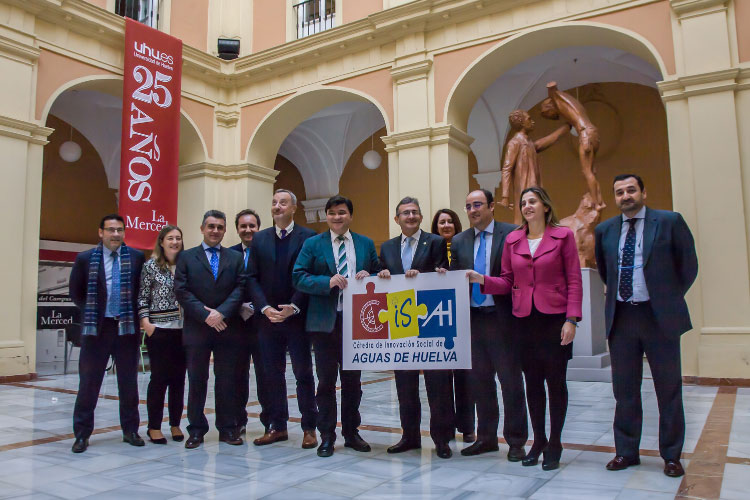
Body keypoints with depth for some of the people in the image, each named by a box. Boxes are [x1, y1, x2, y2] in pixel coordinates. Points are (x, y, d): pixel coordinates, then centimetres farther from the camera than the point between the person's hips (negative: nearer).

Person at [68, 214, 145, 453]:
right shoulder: (85, 259, 2)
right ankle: (82, 434, 17)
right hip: (96, 327, 0)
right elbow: (76, 292, 9)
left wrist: (137, 315, 0)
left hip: (127, 328, 1)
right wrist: (90, 312, 3)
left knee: (129, 382, 9)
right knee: (88, 382, 5)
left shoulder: (137, 257, 1)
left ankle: (130, 430, 21)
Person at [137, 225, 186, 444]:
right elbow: (143, 297, 1)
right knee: (159, 377, 1)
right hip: (159, 329, -3)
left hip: (183, 329, 3)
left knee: (179, 377, 8)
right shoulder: (151, 266, 1)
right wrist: (145, 321, -10)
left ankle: (175, 424, 20)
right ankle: (154, 427, 13)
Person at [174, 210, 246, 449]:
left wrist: (221, 313, -13)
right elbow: (181, 291, -2)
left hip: (227, 328, 1)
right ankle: (196, 429, 16)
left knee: (227, 380, 6)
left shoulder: (236, 258, 10)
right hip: (196, 328, -1)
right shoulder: (186, 257, 7)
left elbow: (240, 289, 1)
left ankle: (228, 428, 15)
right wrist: (205, 315, -12)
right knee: (197, 380, 6)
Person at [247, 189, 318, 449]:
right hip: (267, 317, 4)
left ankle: (309, 428, 14)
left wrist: (293, 307, -16)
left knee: (303, 373, 4)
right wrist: (265, 308, -9)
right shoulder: (259, 239, 10)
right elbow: (252, 278, 5)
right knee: (272, 374, 10)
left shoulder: (308, 237, -2)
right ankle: (277, 426, 21)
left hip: (297, 317, -4)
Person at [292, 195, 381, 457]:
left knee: (352, 380, 12)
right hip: (325, 321, -2)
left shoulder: (366, 244, 9)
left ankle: (351, 433, 25)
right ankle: (327, 436, 17)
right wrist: (328, 282, -19)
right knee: (326, 380, 5)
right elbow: (298, 278, -6)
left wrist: (369, 276, -10)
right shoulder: (312, 244, 2)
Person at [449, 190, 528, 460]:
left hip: (503, 317, -4)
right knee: (480, 380, 13)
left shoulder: (511, 234, -3)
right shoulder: (459, 241, 11)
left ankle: (515, 441, 18)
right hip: (473, 318, 5)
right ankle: (486, 437, 27)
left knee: (511, 381, 4)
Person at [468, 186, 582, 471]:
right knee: (532, 381, 10)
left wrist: (571, 319, -11)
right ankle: (538, 440, 24)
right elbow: (508, 282, 10)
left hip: (554, 318, -3)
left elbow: (574, 280, -3)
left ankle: (554, 444, 17)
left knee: (555, 381, 3)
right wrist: (482, 280, -8)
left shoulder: (563, 236, 0)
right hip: (524, 319, 3)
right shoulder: (512, 240, 9)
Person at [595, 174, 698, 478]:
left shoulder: (670, 221, -3)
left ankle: (671, 455, 20)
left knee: (669, 389, 7)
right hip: (621, 317, 3)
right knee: (624, 390, 9)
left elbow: (688, 264, 4)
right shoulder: (605, 230, 6)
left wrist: (671, 297, 6)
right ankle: (626, 452, 21)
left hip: (659, 316, -3)